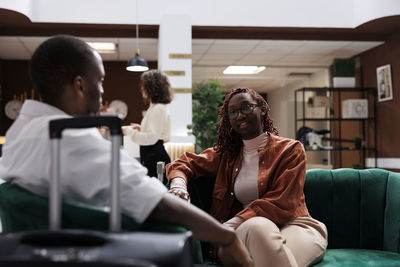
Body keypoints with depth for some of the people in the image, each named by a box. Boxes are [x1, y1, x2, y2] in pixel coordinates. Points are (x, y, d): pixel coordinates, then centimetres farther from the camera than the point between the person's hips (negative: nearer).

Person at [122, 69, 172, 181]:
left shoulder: (158, 109, -15)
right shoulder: (155, 107, 18)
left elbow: (151, 138, -22)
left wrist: (129, 131, -14)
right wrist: (142, 128, 18)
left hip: (155, 158, -11)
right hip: (151, 156, 11)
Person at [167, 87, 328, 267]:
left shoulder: (290, 149, 6)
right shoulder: (227, 154, 20)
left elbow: (281, 204, -6)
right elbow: (185, 162, 23)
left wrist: (229, 227, -17)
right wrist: (179, 184, -5)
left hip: (292, 224, -1)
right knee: (257, 225, -39)